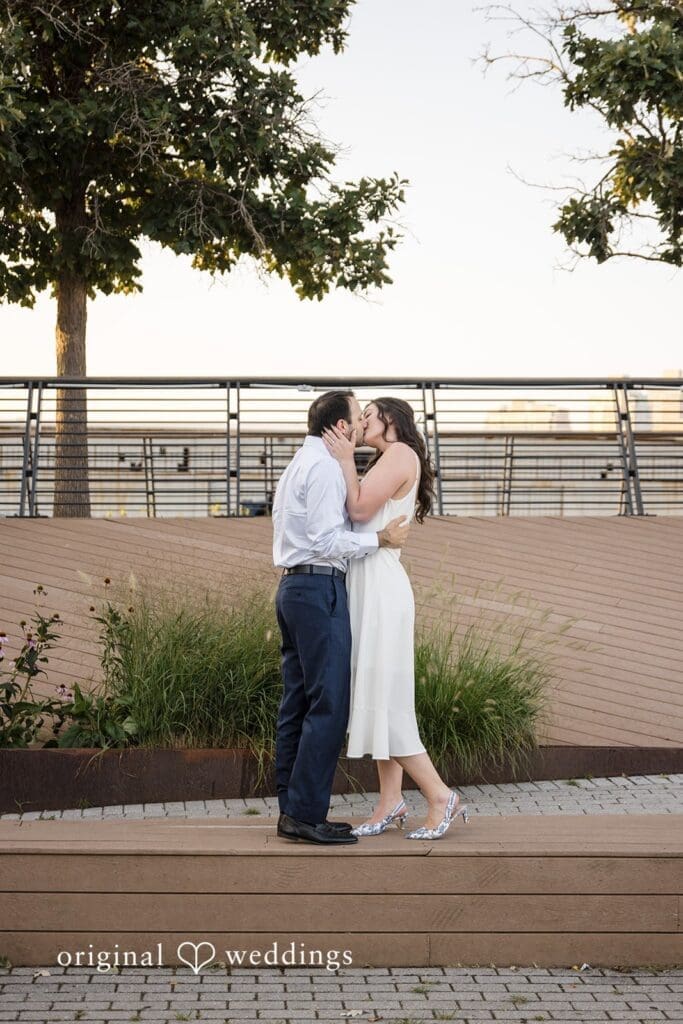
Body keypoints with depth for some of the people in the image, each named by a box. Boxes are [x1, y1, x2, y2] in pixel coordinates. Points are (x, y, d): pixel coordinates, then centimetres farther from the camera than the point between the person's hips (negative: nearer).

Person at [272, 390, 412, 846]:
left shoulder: (300, 463, 22)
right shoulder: (325, 467, -11)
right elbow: (327, 540, -18)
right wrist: (380, 539, -11)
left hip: (294, 587, 11)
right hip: (320, 589, -11)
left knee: (298, 704, 9)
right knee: (328, 705, -9)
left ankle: (293, 810, 12)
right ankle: (305, 813, -9)